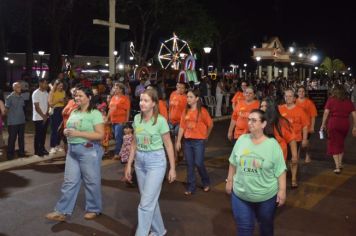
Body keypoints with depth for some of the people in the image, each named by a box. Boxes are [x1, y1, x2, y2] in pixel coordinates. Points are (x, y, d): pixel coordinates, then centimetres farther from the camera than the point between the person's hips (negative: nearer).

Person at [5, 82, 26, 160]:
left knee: (21, 138, 11)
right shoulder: (9, 97, -8)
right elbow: (6, 109, -6)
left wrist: (23, 117, 13)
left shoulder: (21, 97, 9)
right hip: (12, 122, -5)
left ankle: (21, 152, 20)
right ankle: (10, 154, 11)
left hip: (22, 121, 5)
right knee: (12, 138, 1)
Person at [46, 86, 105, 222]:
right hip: (72, 150, 7)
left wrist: (78, 133, -21)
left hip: (89, 151, -7)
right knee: (69, 181, 9)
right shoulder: (74, 112, 12)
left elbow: (100, 135, -17)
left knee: (91, 181, 6)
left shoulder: (95, 113, -11)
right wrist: (66, 132, -1)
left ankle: (94, 209, 24)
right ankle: (62, 211, 16)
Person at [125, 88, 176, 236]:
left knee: (146, 203, -6)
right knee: (150, 200, 17)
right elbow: (134, 143, 10)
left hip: (156, 162, -6)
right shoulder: (137, 118, 2)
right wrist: (129, 164, 9)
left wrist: (172, 168, -6)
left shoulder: (160, 120, -13)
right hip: (140, 162, 6)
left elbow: (168, 145, -7)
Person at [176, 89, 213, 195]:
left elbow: (210, 125, 0)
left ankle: (206, 183, 24)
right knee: (189, 164, 8)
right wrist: (178, 141, 3)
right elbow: (182, 126, 5)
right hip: (187, 141, 4)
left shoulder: (202, 111, -9)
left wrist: (205, 136, 11)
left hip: (199, 141, -4)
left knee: (199, 163, -1)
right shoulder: (186, 111, 4)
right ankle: (191, 187, 19)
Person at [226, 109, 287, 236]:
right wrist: (229, 181, 8)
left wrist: (282, 190, -10)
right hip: (240, 195, 2)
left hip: (267, 196, -2)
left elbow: (280, 171, -9)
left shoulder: (272, 144, -12)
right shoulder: (241, 140, -3)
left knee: (266, 226, 21)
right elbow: (233, 163, 7)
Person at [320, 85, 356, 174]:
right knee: (341, 143, 22)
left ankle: (337, 167, 1)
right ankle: (340, 163, 33)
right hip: (345, 124, 3)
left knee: (334, 145, 6)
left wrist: (323, 124, -3)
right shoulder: (348, 101, 7)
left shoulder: (331, 100, -2)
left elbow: (326, 113, -9)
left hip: (333, 123, -3)